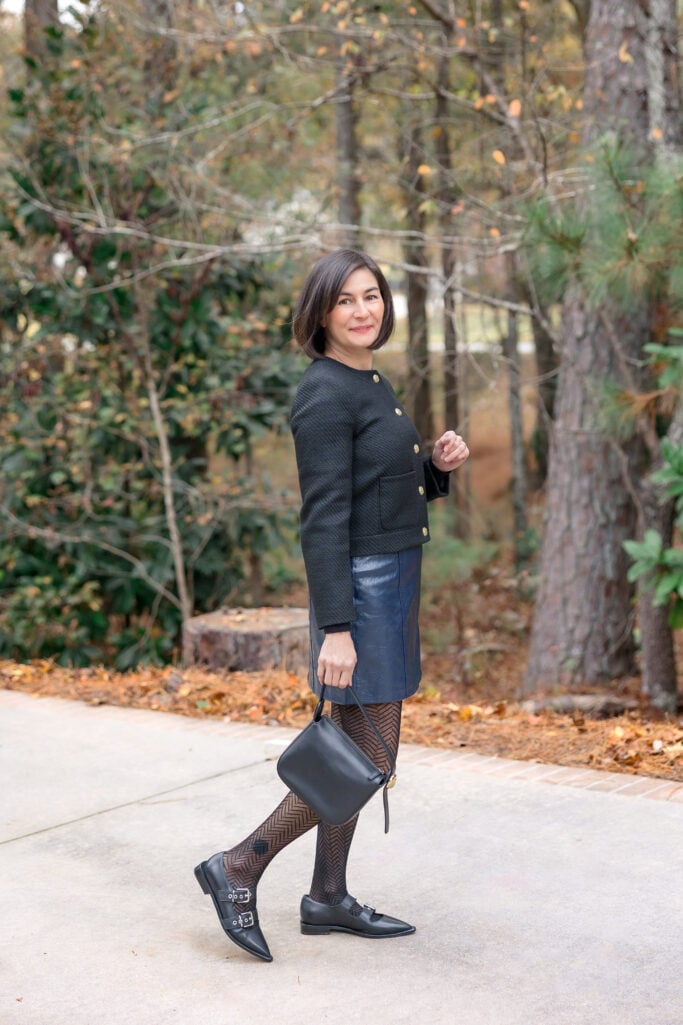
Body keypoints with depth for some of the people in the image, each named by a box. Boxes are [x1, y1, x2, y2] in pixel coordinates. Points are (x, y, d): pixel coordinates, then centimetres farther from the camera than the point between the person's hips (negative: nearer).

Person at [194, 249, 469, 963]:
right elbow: (324, 519, -21)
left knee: (361, 751, 13)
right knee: (368, 759, -6)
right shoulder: (325, 394, -16)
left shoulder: (369, 383, 13)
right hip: (360, 585, -10)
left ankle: (328, 899, 22)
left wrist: (437, 463, 1)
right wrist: (336, 628, -24)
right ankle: (238, 868, 3)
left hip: (392, 581, 10)